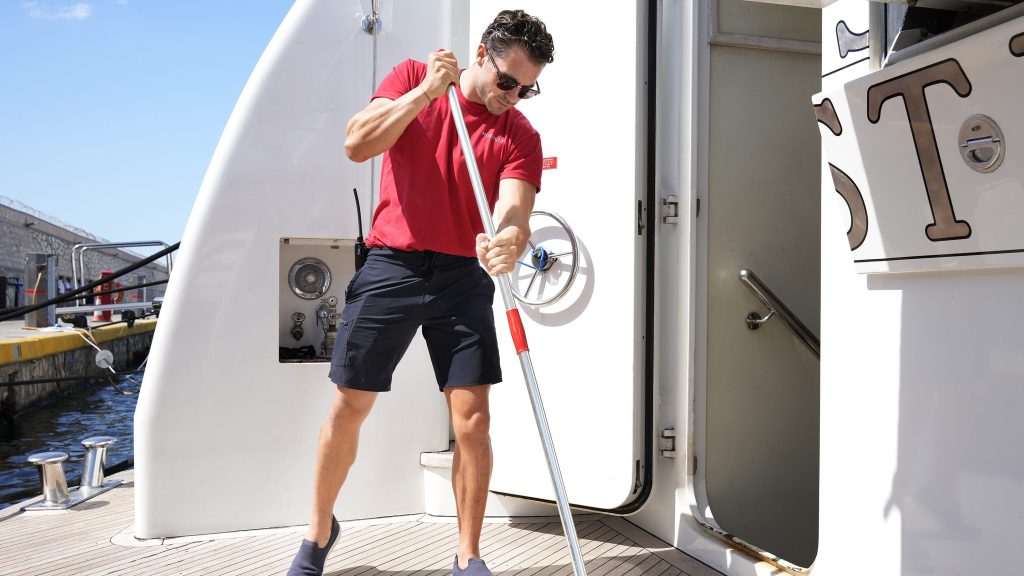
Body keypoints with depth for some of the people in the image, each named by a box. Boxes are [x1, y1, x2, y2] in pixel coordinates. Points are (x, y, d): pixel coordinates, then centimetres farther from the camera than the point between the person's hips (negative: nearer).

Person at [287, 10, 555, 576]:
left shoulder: (520, 135, 0)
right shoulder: (413, 77, 3)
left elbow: (513, 209, -14)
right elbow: (357, 143, -9)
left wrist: (509, 240, -38)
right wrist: (425, 91, -16)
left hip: (462, 276, 1)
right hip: (391, 266, 0)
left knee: (472, 419, -5)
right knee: (349, 407, 5)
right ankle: (319, 530, 29)